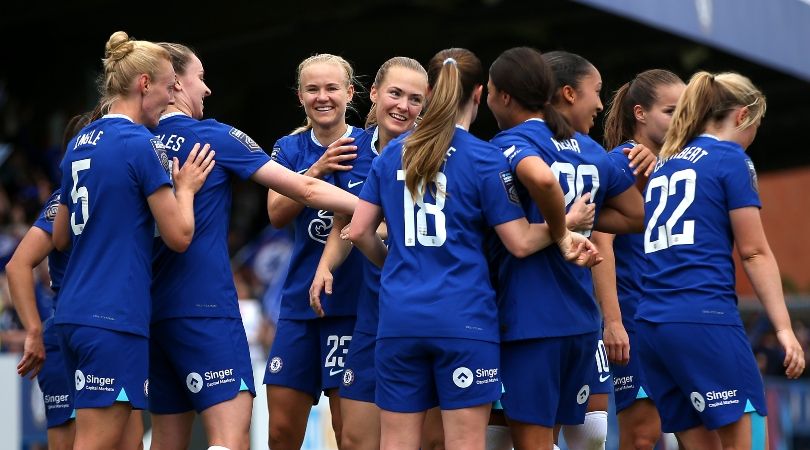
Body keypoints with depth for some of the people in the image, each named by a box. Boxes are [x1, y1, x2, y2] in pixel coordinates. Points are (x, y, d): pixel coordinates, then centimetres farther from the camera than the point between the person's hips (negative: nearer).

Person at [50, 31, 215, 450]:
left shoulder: (79, 144, 14)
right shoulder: (141, 144, -10)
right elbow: (179, 235, -8)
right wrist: (185, 188, 8)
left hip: (73, 313, 9)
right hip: (115, 317, -9)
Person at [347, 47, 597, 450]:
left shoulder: (392, 154, 8)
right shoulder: (484, 159, -5)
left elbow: (359, 231, 9)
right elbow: (521, 243, -6)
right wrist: (562, 226, 11)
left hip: (399, 319, 4)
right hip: (463, 320, -4)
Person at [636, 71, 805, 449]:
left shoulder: (663, 166, 22)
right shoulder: (731, 159, 1)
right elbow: (754, 252, -4)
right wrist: (784, 328, -4)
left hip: (651, 322, 8)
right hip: (705, 318, -8)